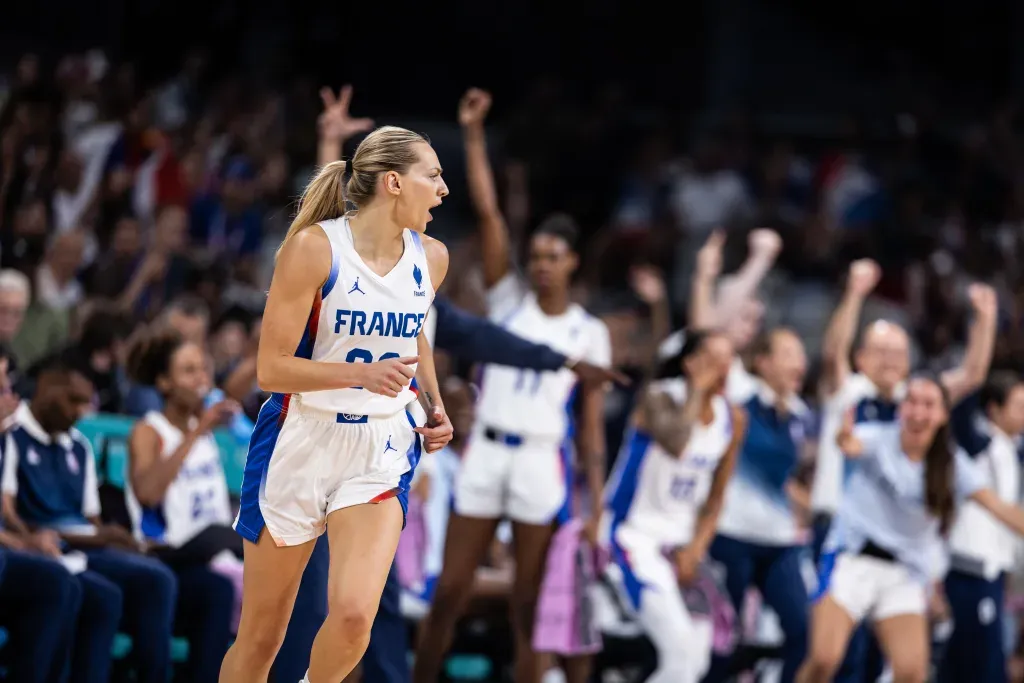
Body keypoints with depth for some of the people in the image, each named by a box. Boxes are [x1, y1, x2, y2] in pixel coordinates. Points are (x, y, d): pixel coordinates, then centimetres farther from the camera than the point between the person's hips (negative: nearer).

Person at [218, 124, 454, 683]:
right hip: (299, 446, -3)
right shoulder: (314, 248, -15)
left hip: (380, 453, 3)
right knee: (260, 637, 6)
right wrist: (362, 373, -29)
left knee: (353, 614, -20)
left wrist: (435, 404, 10)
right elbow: (271, 368, -16)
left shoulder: (430, 258, 2)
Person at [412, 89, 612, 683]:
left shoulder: (589, 333, 4)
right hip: (486, 453, 1)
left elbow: (593, 423, 4)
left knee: (528, 604, 1)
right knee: (448, 593, 1)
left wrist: (596, 503, -3)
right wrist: (474, 134, -7)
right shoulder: (509, 300, 6)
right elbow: (488, 213, -1)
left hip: (543, 462, -1)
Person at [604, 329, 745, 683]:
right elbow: (675, 445, -38)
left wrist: (695, 549, -3)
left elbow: (715, 499, 11)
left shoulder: (732, 419, 4)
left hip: (682, 542, 7)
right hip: (634, 533, -7)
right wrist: (698, 390, -25)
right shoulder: (660, 398, -14)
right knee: (681, 648, -20)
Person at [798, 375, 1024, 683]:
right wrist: (846, 439, -58)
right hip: (853, 558, -2)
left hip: (906, 573, 3)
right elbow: (854, 445, -33)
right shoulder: (879, 439, -8)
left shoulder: (952, 464, -1)